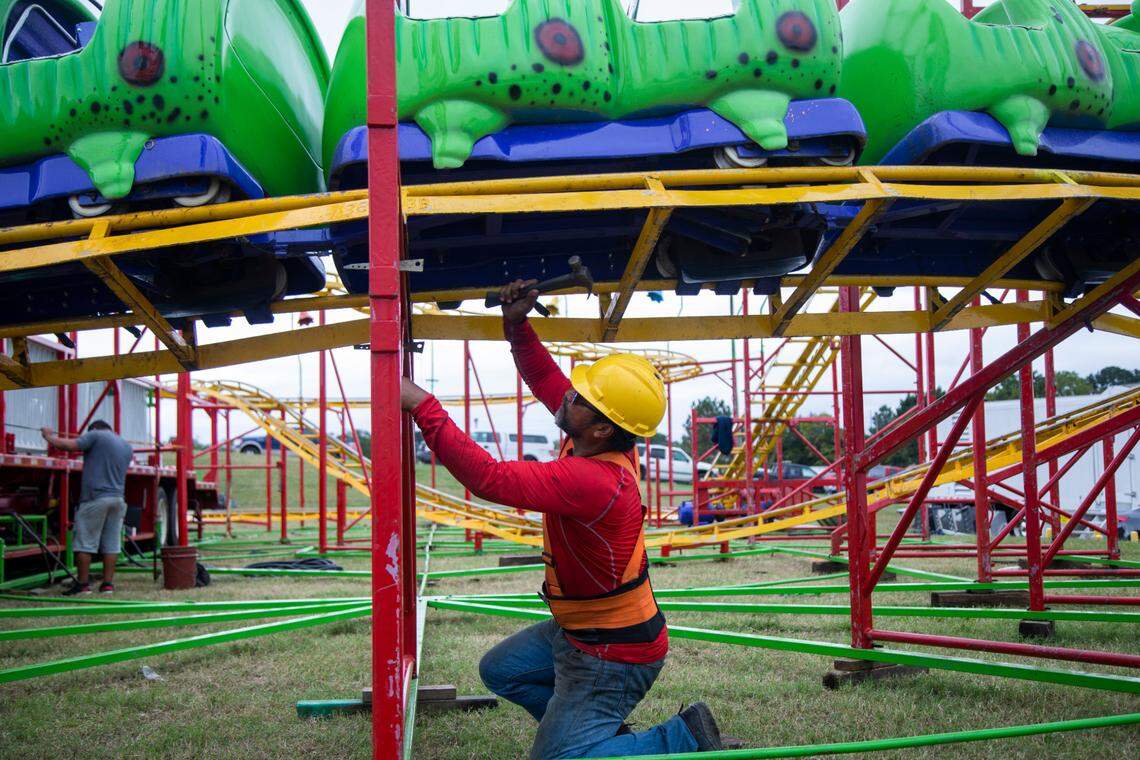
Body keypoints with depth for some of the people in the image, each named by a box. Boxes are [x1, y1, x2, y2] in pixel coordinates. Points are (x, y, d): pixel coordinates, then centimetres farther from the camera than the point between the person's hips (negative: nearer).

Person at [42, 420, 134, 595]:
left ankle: (83, 584, 2)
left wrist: (49, 436, 6)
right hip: (118, 499, 6)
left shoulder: (95, 435, -3)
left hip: (95, 497, -6)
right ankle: (108, 583, 6)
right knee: (111, 543, 8)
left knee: (85, 543, 1)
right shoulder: (127, 447, 17)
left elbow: (68, 445, -11)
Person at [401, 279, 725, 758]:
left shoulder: (593, 481, -35)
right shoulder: (604, 447, -8)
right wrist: (516, 323, -5)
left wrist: (422, 406, -38)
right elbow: (545, 378, 7)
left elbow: (490, 478, -40)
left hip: (613, 657, -10)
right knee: (500, 670, 21)